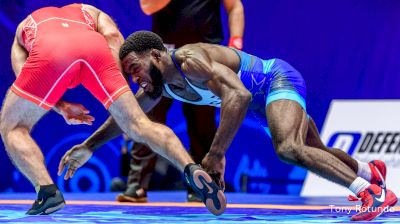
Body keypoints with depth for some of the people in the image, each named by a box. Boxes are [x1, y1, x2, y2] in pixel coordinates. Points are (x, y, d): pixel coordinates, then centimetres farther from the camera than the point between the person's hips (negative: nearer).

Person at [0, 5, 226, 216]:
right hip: (94, 47, 1)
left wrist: (62, 107, 17)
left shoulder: (24, 27, 43)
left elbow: (23, 75, 24)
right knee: (138, 125, 6)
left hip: (49, 52, -1)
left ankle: (47, 191, -7)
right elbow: (113, 36, 19)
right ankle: (191, 169, -17)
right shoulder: (91, 12, 44)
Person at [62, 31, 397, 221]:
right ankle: (370, 171, 49)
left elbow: (239, 96, -45)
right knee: (316, 154, 24)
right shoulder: (159, 85, -4)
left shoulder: (190, 61, -32)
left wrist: (216, 153, -49)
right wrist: (88, 146, 14)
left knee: (289, 149, -34)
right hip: (262, 101, 10)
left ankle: (372, 192, -30)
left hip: (279, 80, -10)